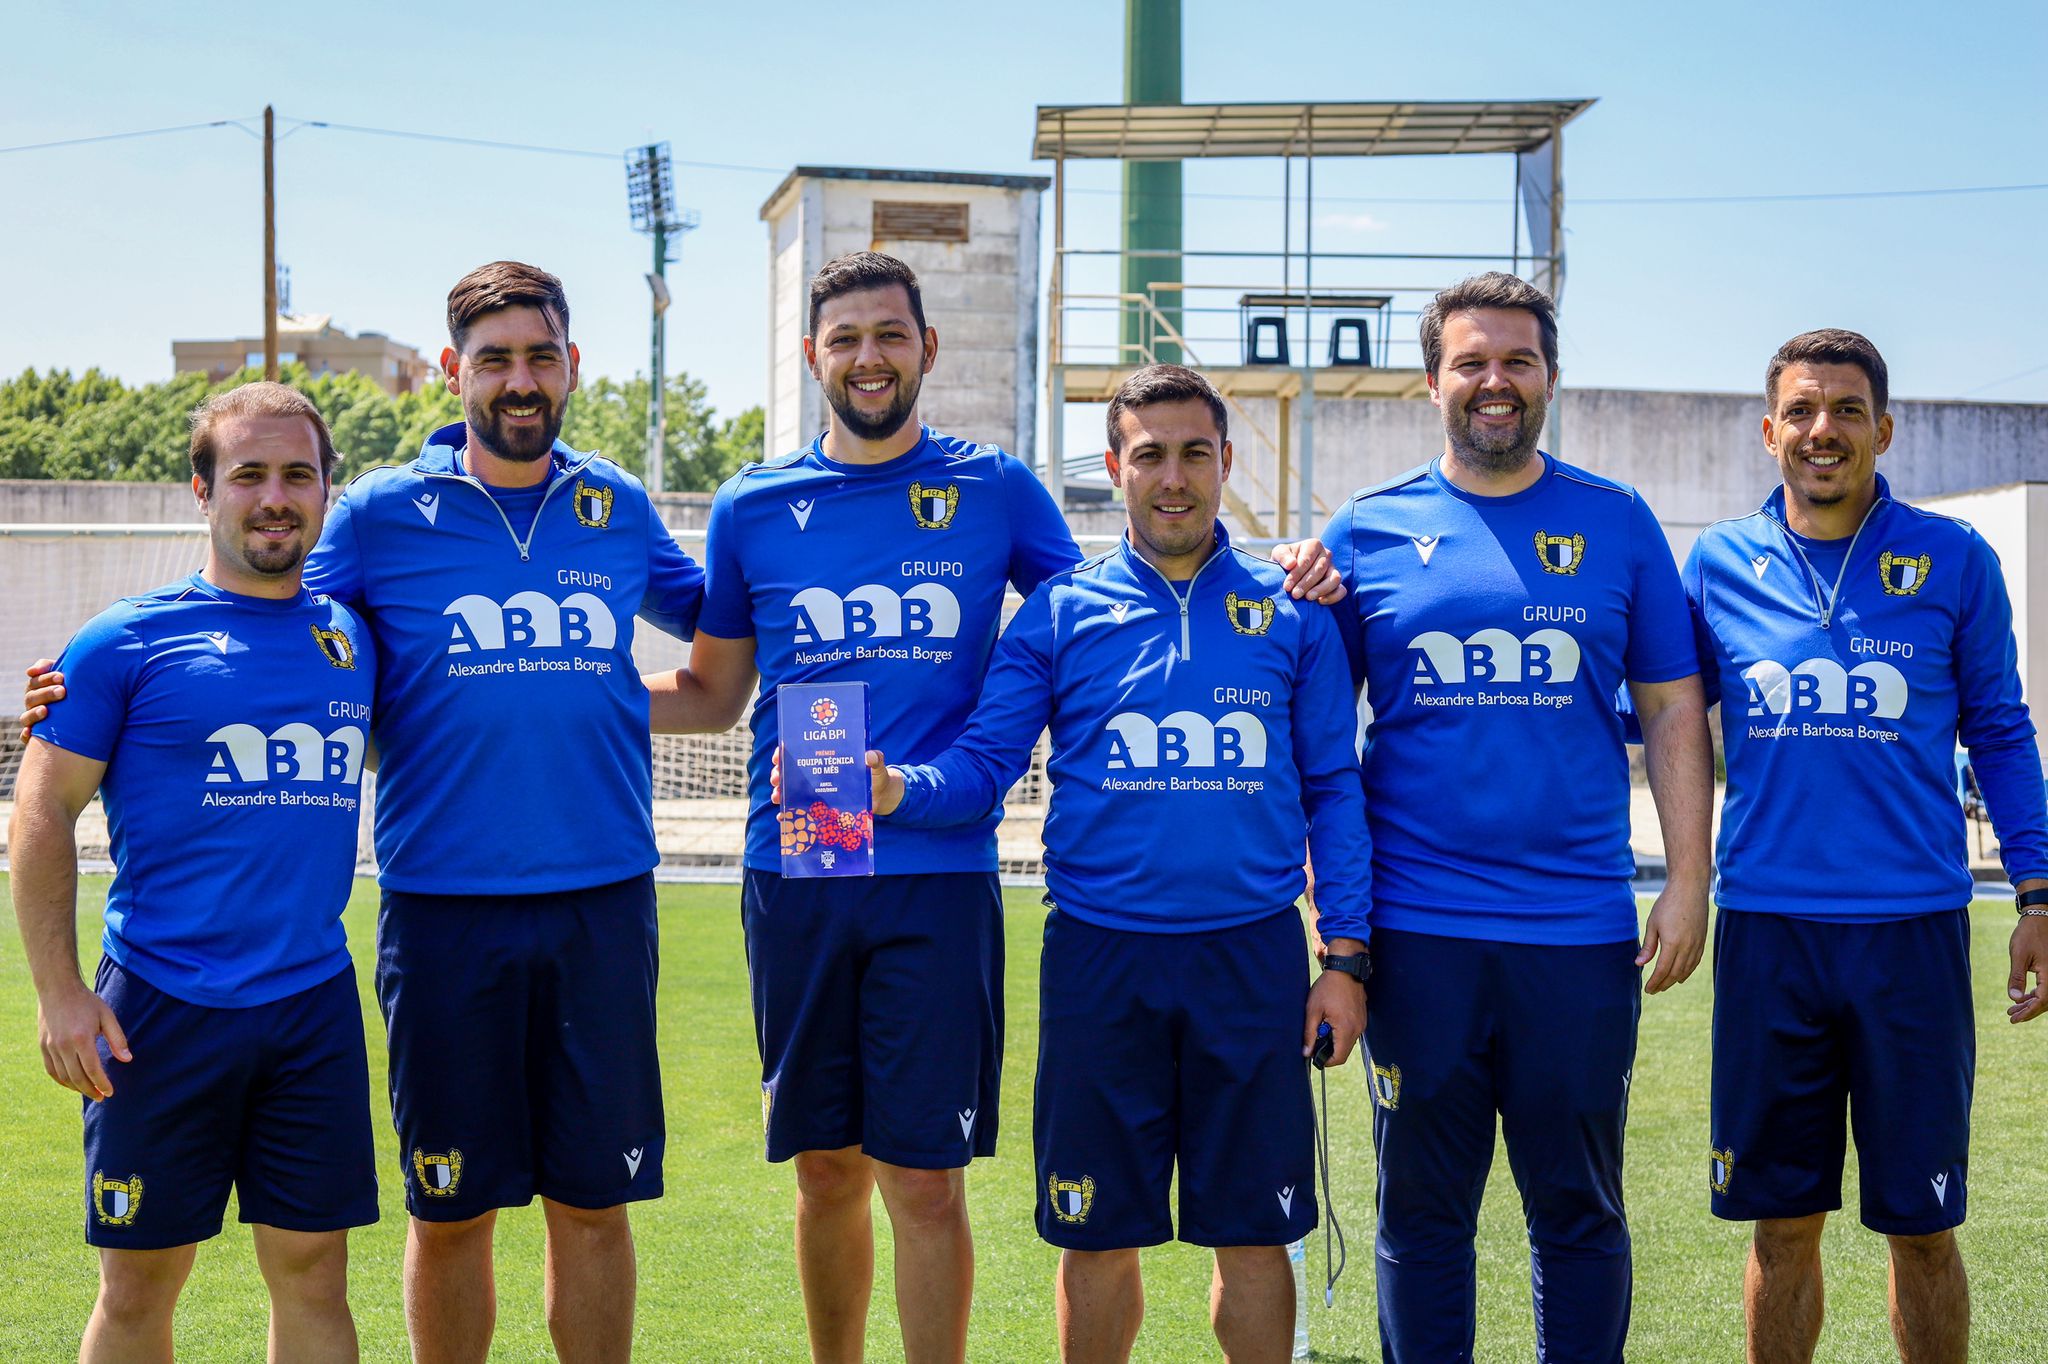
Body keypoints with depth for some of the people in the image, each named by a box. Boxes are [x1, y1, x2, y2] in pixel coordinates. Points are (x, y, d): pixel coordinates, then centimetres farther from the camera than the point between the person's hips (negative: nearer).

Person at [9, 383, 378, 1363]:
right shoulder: (128, 640, -3)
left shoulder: (352, 639, 9)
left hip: (315, 1002, 3)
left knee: (313, 1276, 7)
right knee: (140, 1283, 6)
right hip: (162, 1005, -3)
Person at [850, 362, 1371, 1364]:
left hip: (1254, 960, 0)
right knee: (1099, 1236, 7)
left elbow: (1333, 790, 8)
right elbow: (984, 766, 1)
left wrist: (1345, 955, 2)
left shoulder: (1292, 613, 7)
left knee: (1253, 1236, 6)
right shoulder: (1059, 613, 5)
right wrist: (893, 789, -20)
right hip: (1100, 957, 0)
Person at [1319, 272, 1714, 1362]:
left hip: (1580, 930, 0)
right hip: (1417, 932, 0)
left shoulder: (1616, 523, 6)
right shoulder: (1369, 529, 5)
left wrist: (1687, 880, -1)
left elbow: (1673, 711, 6)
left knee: (1579, 1212, 10)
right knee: (1422, 1214, 9)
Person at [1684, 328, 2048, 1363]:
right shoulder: (1718, 563, 5)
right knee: (1782, 1227, 8)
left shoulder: (1952, 561, 3)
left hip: (1913, 928, -1)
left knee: (1922, 1227, 7)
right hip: (1766, 928, 1)